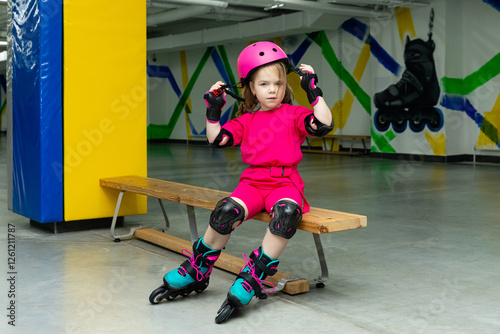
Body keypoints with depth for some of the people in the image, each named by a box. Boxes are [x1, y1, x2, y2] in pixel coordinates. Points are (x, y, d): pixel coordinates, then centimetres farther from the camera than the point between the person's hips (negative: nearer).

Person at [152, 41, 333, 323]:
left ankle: (253, 278, -30)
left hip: (286, 182, -2)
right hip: (253, 182, 2)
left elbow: (324, 125, -9)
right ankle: (197, 271, -7)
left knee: (287, 212, -38)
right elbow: (217, 139, 10)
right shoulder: (246, 120, 16)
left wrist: (314, 90, -10)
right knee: (227, 210, -29)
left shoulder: (294, 114, 7)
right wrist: (213, 110, 1)